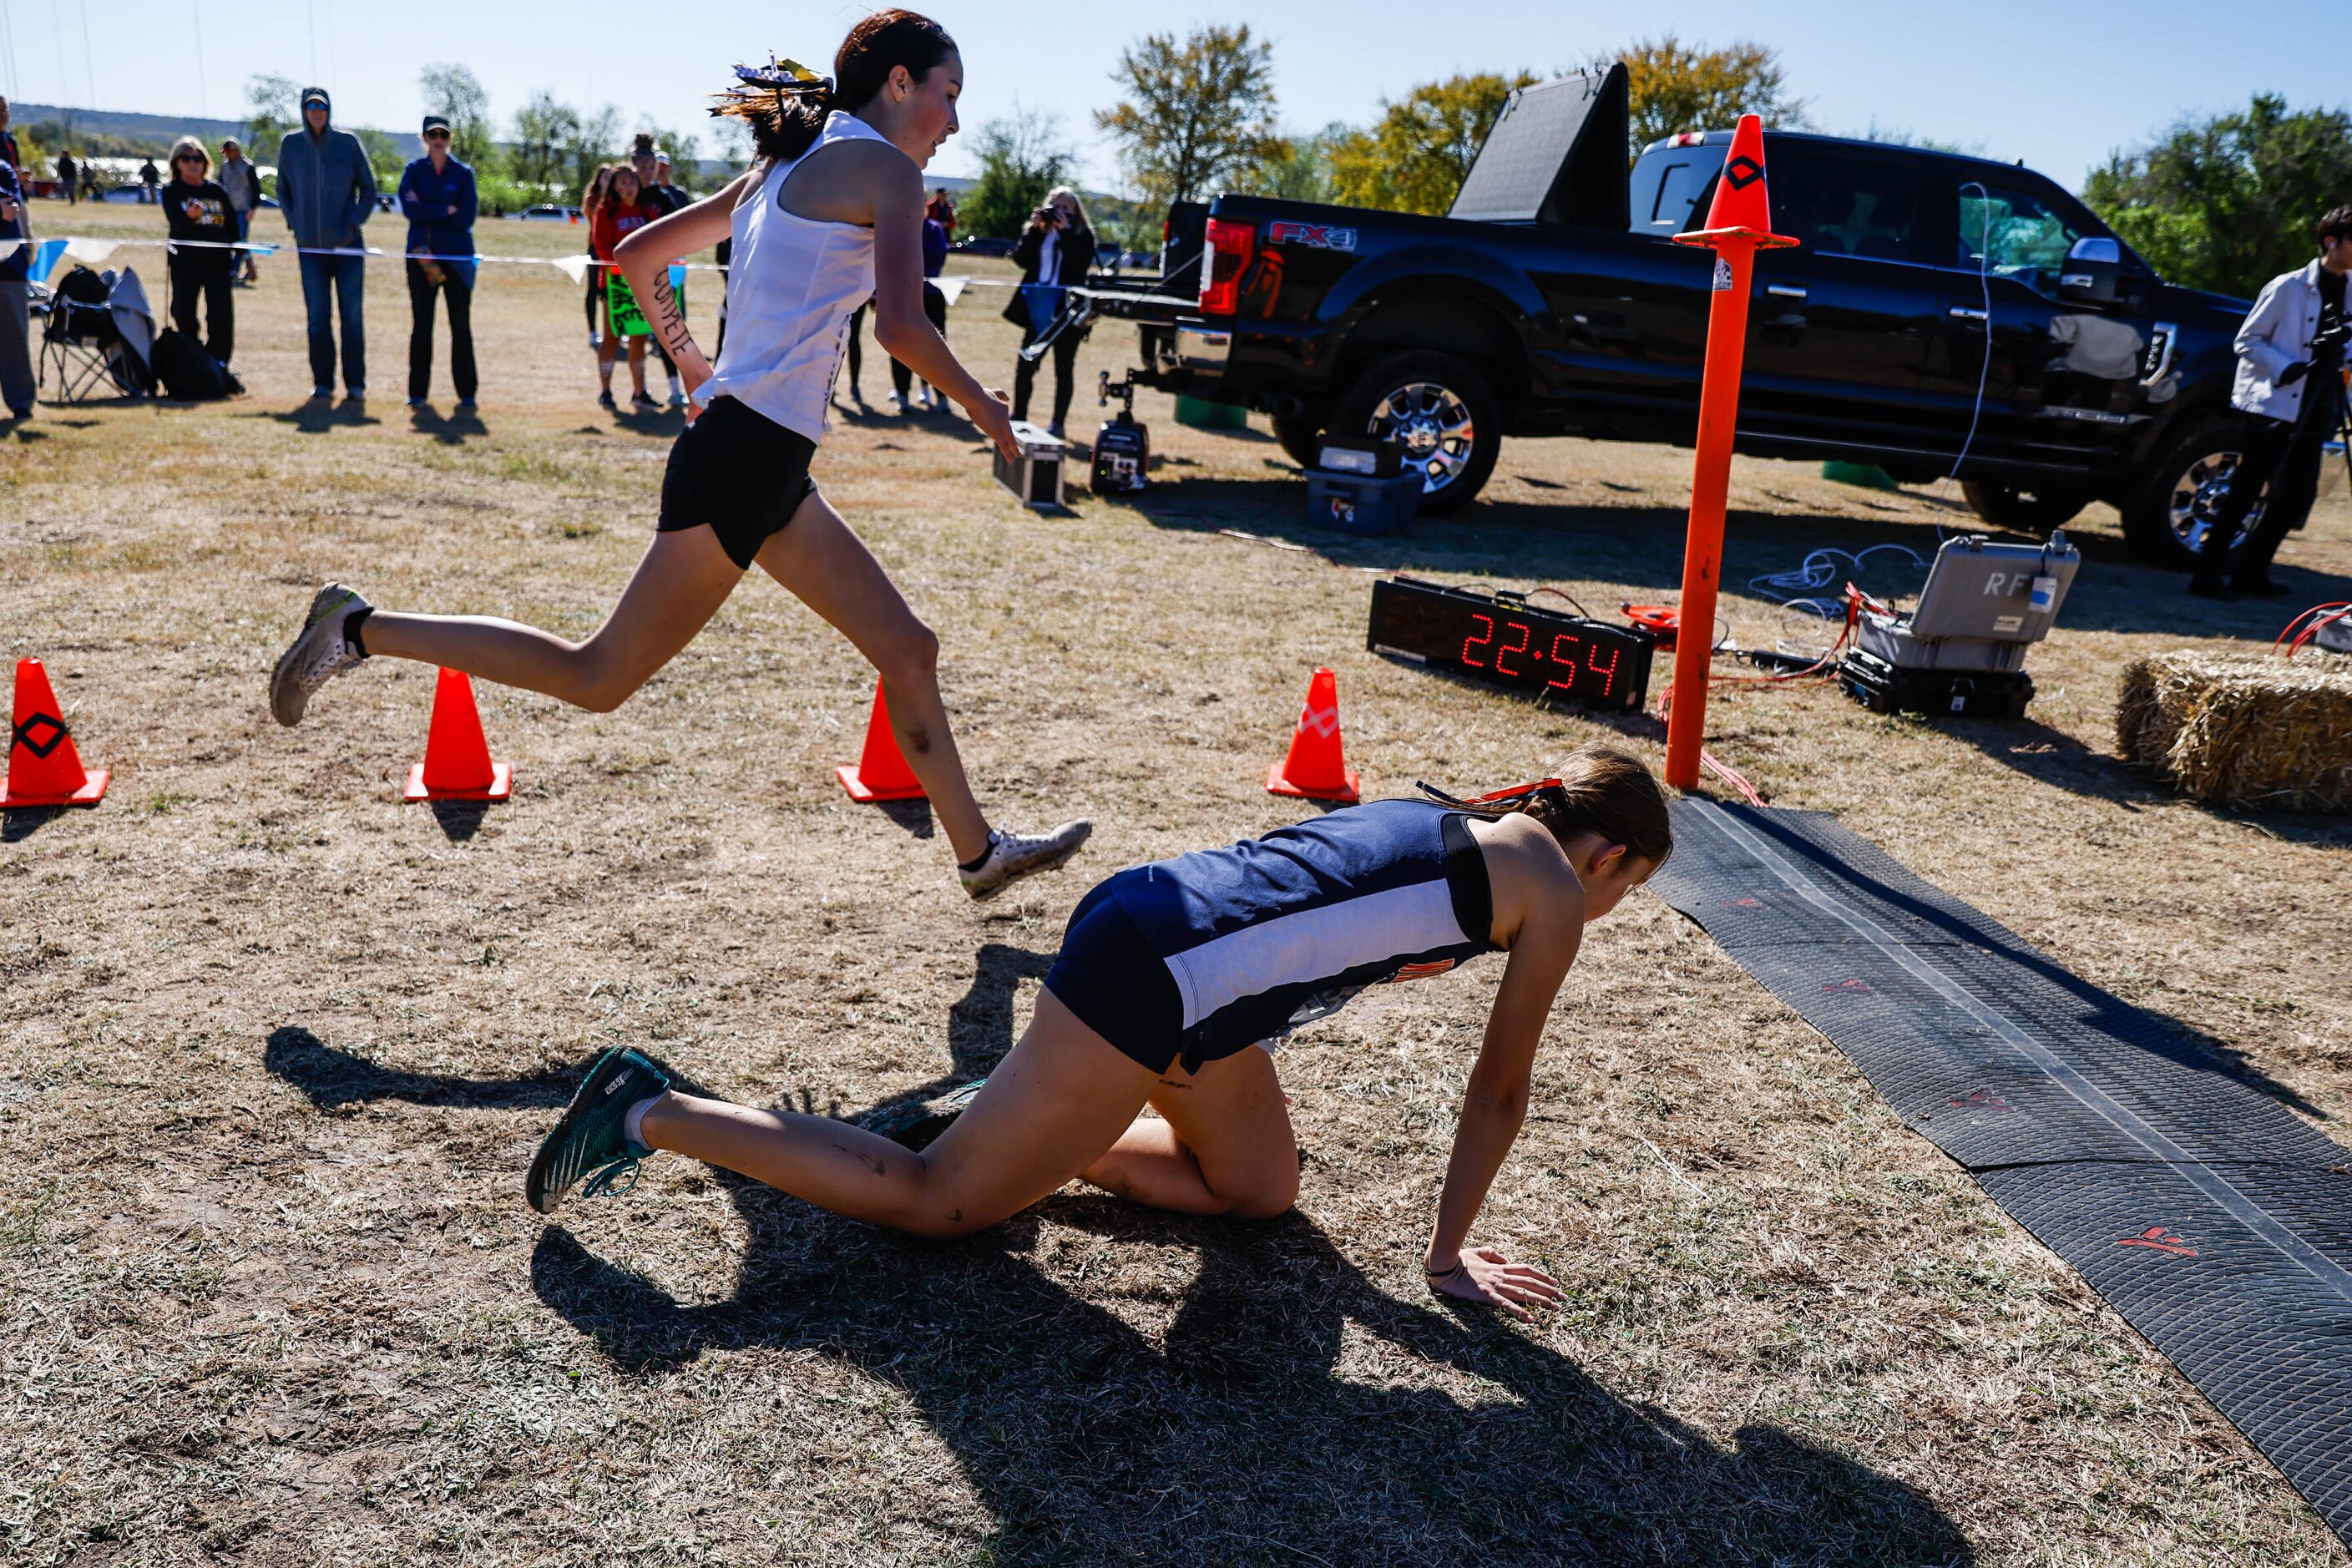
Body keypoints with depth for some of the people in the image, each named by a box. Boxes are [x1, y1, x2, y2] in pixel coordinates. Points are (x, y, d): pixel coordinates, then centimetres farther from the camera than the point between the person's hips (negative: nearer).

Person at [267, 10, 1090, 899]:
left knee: (908, 651, 12)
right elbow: (901, 328, -21)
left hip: (769, 468, 10)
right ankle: (362, 630, 8)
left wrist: (691, 363, 29)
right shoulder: (883, 167, -7)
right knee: (597, 679, -1)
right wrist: (978, 404, -5)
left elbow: (638, 253, 22)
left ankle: (980, 852, 21)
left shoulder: (786, 167, 19)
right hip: (746, 460, -10)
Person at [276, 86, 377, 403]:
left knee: (351, 314, -3)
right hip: (310, 246, 1)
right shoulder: (291, 144, 5)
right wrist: (294, 222, 4)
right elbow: (283, 189, 16)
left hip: (348, 245, -1)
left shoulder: (348, 142, 1)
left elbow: (368, 188, 8)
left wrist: (353, 222, -3)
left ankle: (355, 383, 2)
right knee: (318, 316, 1)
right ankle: (322, 383, 8)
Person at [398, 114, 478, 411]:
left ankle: (466, 394, 2)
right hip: (421, 256, 1)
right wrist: (446, 210, -10)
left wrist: (426, 210, -7)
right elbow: (409, 208, -8)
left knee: (461, 327, -2)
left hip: (457, 258, -1)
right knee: (421, 325, 3)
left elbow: (466, 218, -6)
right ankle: (417, 392, 8)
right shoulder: (414, 170, 8)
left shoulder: (463, 173, 6)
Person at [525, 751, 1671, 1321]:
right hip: (1147, 971, -9)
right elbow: (1500, 1093, 3)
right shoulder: (1552, 892, -1)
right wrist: (1449, 1257, 14)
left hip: (1153, 923, 9)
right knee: (936, 1204, 3)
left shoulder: (1452, 819, 23)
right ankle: (651, 1114, 6)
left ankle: (1010, 1124, 20)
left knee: (1260, 1190, 23)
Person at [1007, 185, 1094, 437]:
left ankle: (1058, 422, 10)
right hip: (1037, 310, 3)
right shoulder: (1039, 232, 9)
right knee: (1025, 365, 1)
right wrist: (1033, 229, -8)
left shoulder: (1083, 235, 1)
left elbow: (1080, 263, -16)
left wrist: (1065, 231, -16)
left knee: (1064, 369, 5)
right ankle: (1018, 417, 10)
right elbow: (1021, 260, -2)